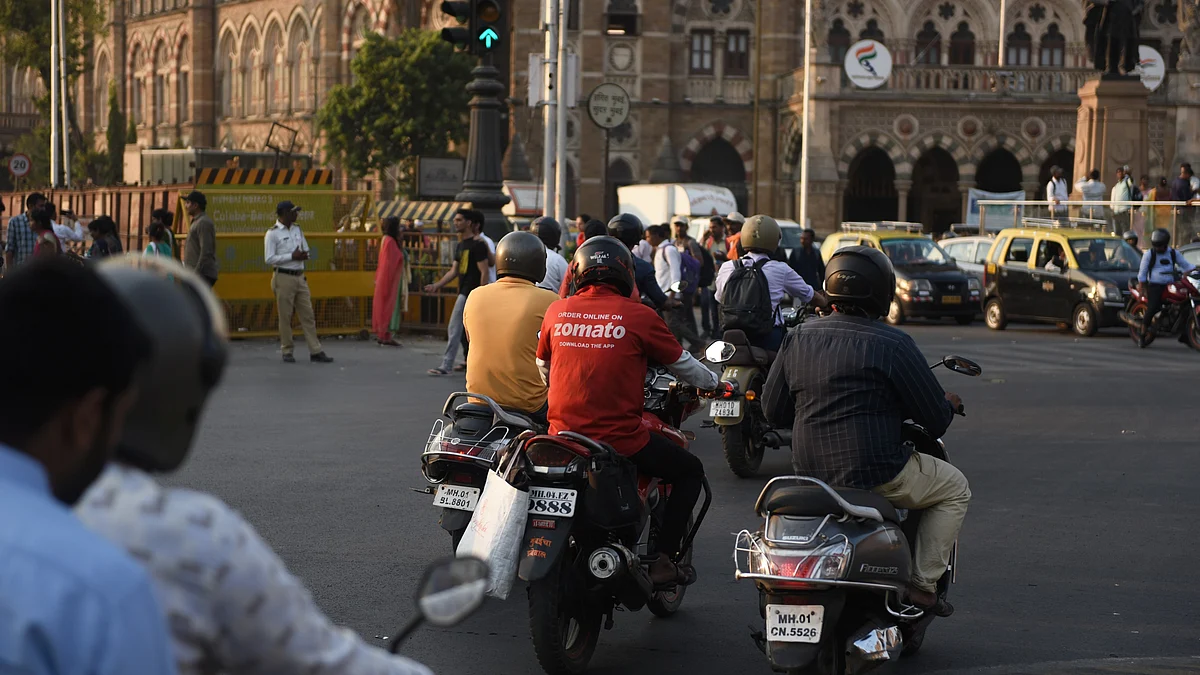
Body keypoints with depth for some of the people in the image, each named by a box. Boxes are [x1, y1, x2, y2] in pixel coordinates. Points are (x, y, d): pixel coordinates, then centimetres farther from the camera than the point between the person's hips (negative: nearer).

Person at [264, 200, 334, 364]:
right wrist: (292, 256, -17)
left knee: (308, 315, 3)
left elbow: (306, 250, 18)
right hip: (284, 278, -6)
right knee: (285, 316, 0)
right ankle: (287, 351, 10)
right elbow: (269, 259, -14)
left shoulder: (297, 229, 13)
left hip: (300, 277, 6)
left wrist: (303, 255, -6)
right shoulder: (272, 234, -7)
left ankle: (316, 351, 4)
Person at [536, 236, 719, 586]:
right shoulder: (639, 316, -7)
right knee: (690, 471, 19)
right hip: (620, 440, -4)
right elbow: (682, 364, 5)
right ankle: (663, 561, 11)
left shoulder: (557, 312, 3)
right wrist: (714, 383, 27)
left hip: (563, 435, 4)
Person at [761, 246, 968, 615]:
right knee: (954, 488, 18)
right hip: (875, 474, -6)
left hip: (809, 471, 7)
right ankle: (923, 584, 10)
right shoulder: (893, 345, -13)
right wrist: (949, 405, 16)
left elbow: (773, 410, 11)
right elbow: (936, 418, -7)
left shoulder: (798, 338, 4)